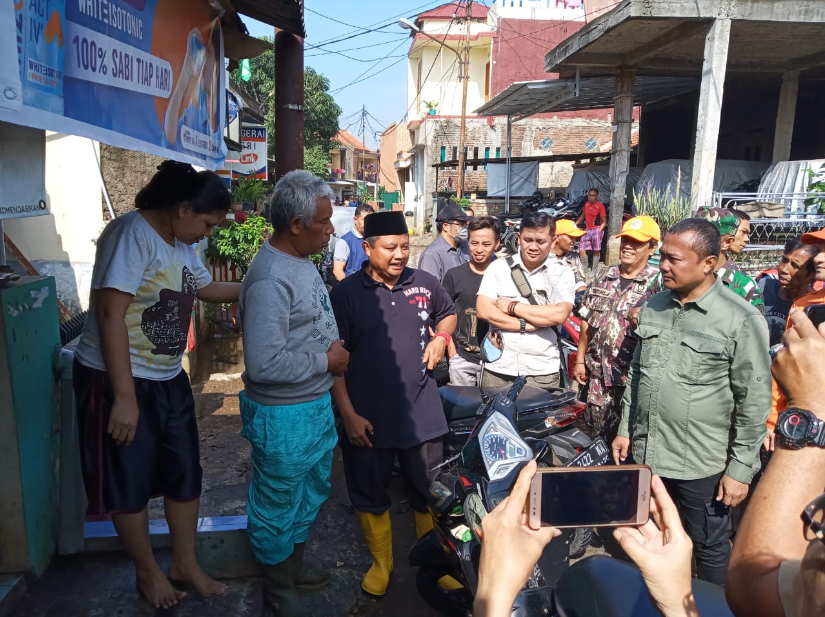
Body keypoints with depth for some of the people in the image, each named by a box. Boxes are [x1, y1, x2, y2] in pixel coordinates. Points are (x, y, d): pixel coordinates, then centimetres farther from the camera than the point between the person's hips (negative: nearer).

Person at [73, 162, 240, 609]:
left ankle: (185, 564, 34)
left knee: (185, 475, 14)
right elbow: (110, 314, -25)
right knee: (130, 485, 10)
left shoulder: (181, 244, 7)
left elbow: (206, 288, 27)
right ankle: (147, 571, 31)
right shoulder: (133, 234, -20)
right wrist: (124, 397, -26)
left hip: (169, 380, 8)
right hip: (119, 381, -8)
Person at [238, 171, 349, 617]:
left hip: (318, 404, 10)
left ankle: (294, 565, 51)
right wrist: (325, 360, -20)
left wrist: (336, 349, 4)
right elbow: (264, 364, -31)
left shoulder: (301, 259, 3)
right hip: (283, 416, -9)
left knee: (312, 491, 27)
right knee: (278, 505, 14)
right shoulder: (270, 279, -27)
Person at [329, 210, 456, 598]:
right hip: (368, 418, -2)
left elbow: (448, 314, 21)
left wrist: (441, 337, -1)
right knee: (370, 496, 16)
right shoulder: (346, 293, -9)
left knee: (430, 493, 17)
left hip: (422, 414, 2)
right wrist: (348, 413, -12)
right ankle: (381, 563, 40)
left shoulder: (425, 283, -1)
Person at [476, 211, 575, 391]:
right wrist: (525, 325, -14)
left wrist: (511, 306, -10)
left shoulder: (562, 274, 0)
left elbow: (559, 315, -14)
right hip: (498, 368, 1)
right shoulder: (498, 267, 2)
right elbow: (483, 310, -7)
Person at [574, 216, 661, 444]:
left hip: (633, 377, -5)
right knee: (596, 436, 17)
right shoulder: (602, 276, 7)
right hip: (598, 373, 5)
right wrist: (580, 359, 13)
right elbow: (587, 320, 12)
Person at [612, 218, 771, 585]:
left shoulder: (741, 320, -14)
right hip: (645, 454, 6)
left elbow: (753, 402, -12)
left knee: (710, 549, 14)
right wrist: (625, 429, 11)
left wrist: (741, 468, -11)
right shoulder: (652, 306, 3)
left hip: (701, 464, -5)